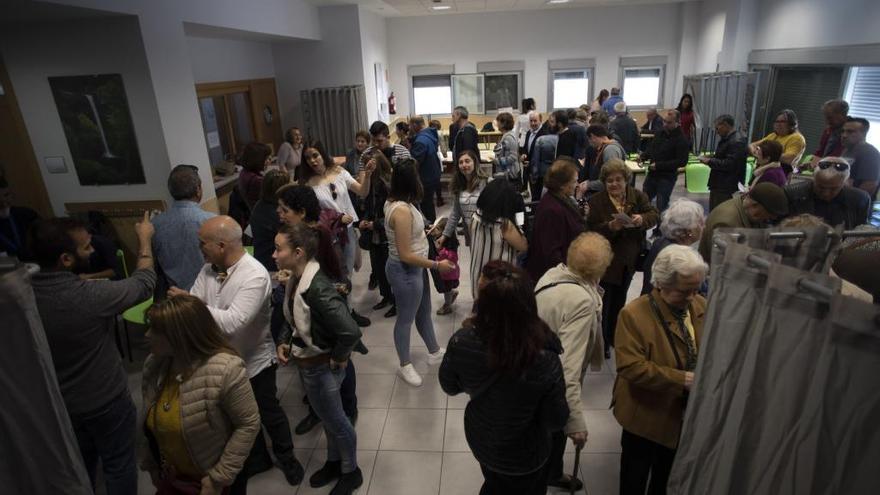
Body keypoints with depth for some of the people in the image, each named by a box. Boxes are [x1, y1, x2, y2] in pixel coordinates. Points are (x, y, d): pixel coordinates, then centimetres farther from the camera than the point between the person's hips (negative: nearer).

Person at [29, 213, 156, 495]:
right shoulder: (92, 296, -33)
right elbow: (144, 283, -15)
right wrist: (144, 239, -2)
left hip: (58, 403, 6)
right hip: (106, 402, -5)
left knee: (79, 464, 29)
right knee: (119, 466, 18)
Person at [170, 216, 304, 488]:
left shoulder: (255, 276, -30)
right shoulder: (209, 269, -6)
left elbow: (232, 322, -38)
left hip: (255, 361, -6)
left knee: (268, 413, 16)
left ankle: (286, 457, 41)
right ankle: (257, 458, 48)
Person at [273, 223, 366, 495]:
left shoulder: (317, 288, -32)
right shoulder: (296, 279, -4)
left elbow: (350, 332, -38)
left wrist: (338, 358, -22)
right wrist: (285, 343, -1)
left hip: (321, 367, -8)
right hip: (306, 363, 8)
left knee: (336, 421, 15)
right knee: (326, 418, 27)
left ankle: (351, 472, 39)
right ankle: (334, 462, 51)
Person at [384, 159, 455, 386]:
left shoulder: (395, 202, 0)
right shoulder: (401, 211, -30)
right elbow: (405, 255, -28)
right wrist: (437, 265, -20)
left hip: (415, 268, 9)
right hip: (405, 271, -9)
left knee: (424, 311, 24)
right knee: (406, 318, 10)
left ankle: (434, 352, 45)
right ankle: (405, 365, 32)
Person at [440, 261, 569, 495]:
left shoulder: (461, 342, -32)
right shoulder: (544, 360, -38)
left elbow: (450, 387, -10)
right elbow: (556, 421, -21)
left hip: (481, 441, 2)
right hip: (524, 456, -2)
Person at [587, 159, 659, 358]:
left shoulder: (638, 196, 0)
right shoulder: (596, 201, -11)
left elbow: (654, 215, -6)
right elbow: (592, 231, -17)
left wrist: (642, 219, -27)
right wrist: (610, 227, -34)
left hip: (628, 261, 5)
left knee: (619, 302, 21)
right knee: (603, 304, 2)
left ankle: (614, 337, 41)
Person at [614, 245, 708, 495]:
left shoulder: (702, 306, -5)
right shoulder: (634, 314, -25)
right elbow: (631, 367, -28)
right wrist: (682, 379, -31)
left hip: (685, 412, 6)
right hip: (646, 415, -5)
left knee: (665, 474, 28)